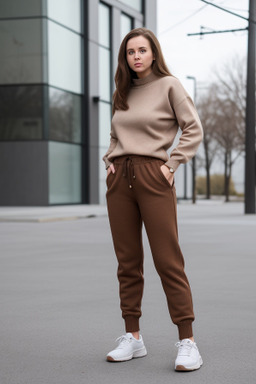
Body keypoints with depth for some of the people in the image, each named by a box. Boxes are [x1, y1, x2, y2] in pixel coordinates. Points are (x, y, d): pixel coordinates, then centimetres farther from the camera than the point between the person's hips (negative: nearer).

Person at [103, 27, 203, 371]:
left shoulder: (169, 85, 0)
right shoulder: (123, 92, 16)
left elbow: (193, 129, -3)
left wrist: (172, 165, -9)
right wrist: (110, 161, 11)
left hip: (153, 178, -5)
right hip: (120, 179, 6)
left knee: (168, 261, -8)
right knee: (128, 262, 6)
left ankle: (187, 342, -4)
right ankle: (133, 338, 14)